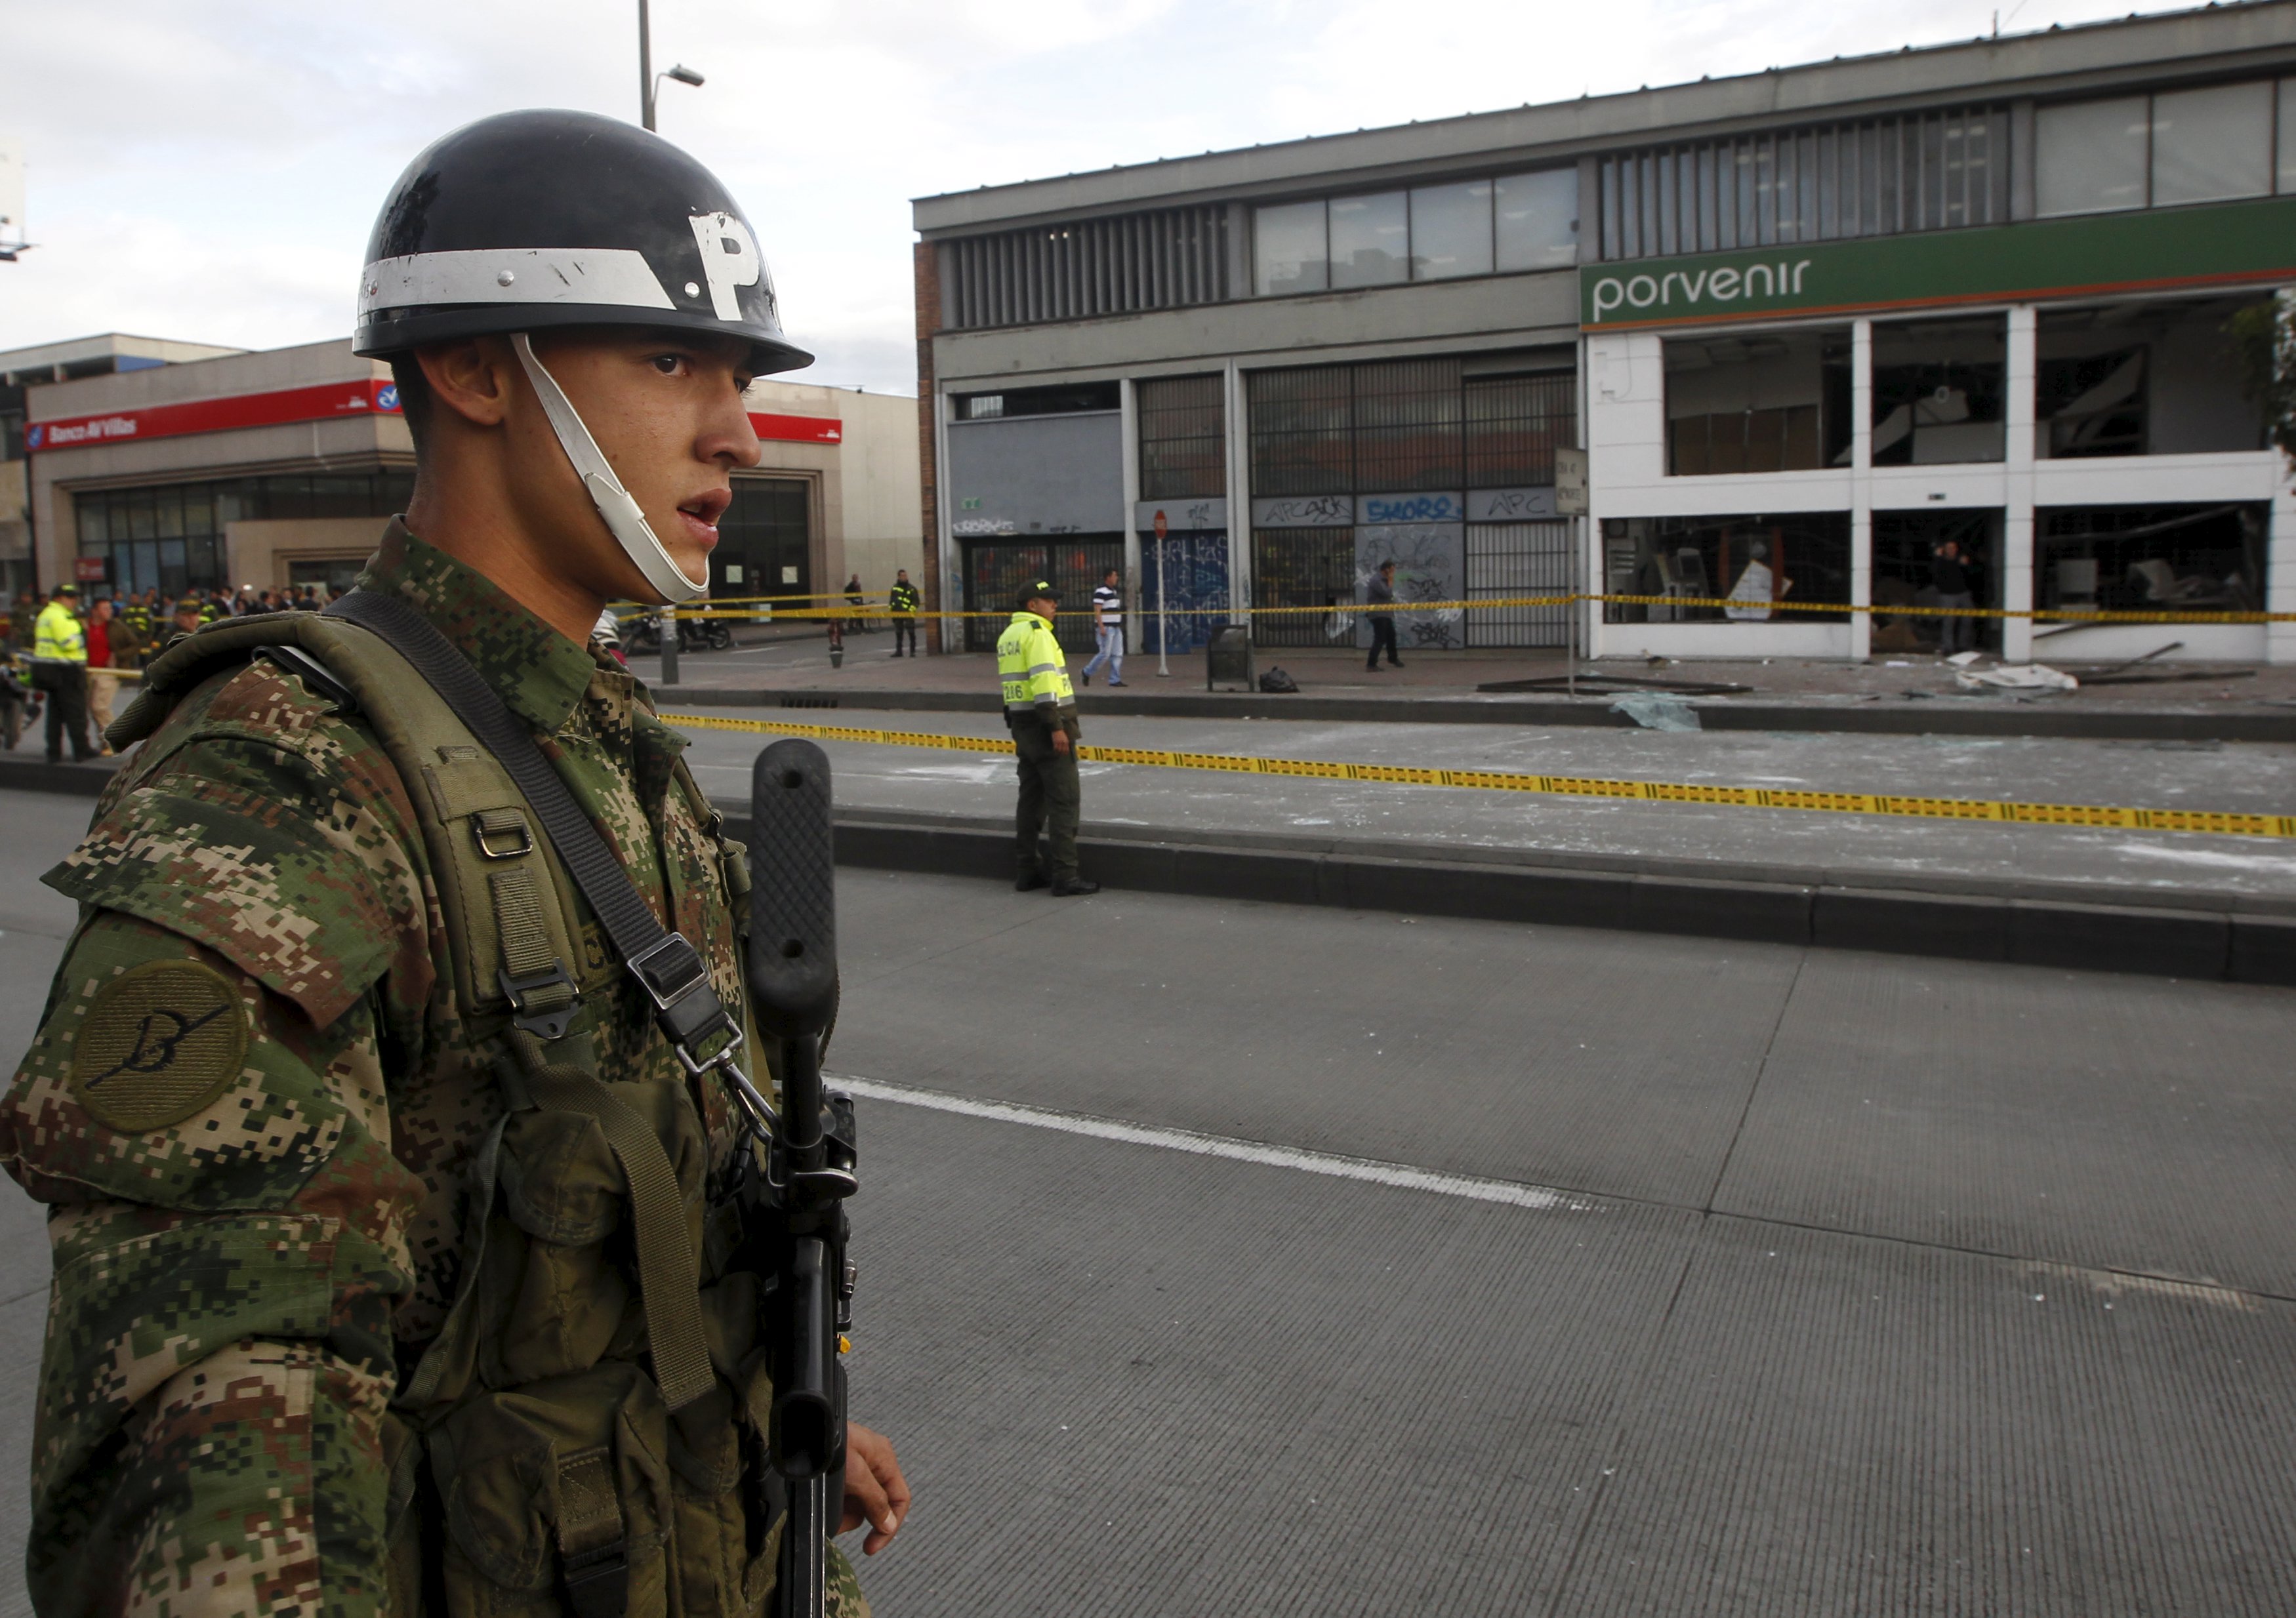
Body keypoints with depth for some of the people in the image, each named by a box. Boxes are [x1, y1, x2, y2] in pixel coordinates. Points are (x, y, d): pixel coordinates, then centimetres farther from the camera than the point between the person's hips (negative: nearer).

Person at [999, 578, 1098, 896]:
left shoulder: (1008, 635, 16)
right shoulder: (1037, 632, -13)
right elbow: (1043, 680, -22)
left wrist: (1019, 727, 19)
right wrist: (1057, 727, -23)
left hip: (1022, 726, 9)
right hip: (1045, 726, -9)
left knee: (1031, 798, 14)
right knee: (1064, 800, -6)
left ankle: (1026, 871, 18)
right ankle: (1065, 877, -7)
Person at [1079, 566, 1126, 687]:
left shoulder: (1114, 591, 17)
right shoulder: (1101, 592, -12)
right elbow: (1097, 611, -17)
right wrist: (1101, 627, -23)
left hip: (1116, 627, 9)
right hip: (1106, 628, -9)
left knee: (1118, 654, 3)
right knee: (1105, 653, -7)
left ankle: (1115, 680, 5)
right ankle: (1087, 672, 10)